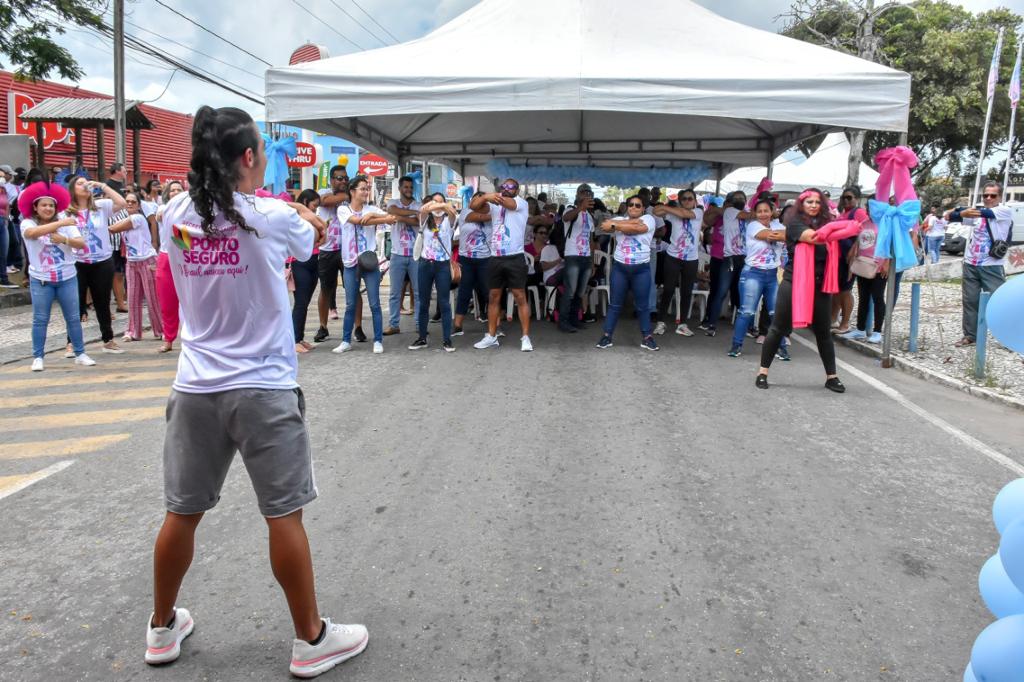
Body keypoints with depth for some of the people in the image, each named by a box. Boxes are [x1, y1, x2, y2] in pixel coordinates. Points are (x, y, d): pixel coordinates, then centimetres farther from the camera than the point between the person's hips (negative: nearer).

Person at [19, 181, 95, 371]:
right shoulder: (28, 223, -5)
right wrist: (60, 223, -36)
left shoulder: (65, 223, 1)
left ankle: (80, 354, 14)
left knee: (73, 318, 5)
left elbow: (81, 243, -8)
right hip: (40, 280, -1)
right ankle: (37, 357, 10)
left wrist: (64, 239, -27)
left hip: (67, 278, 2)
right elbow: (33, 233, -30)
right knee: (40, 320, 2)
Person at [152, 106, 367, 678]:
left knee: (183, 512, 17)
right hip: (263, 389, -4)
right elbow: (310, 242, 11)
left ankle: (163, 629, 36)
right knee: (284, 515, 5)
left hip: (196, 388, 5)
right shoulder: (273, 216, -10)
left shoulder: (176, 216, 1)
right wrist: (306, 217, 31)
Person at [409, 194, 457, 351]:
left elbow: (453, 212, -20)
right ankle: (422, 338, 16)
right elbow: (422, 210, -16)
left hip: (443, 265, -2)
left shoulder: (448, 221, 3)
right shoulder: (426, 220, 7)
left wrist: (443, 206, -39)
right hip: (425, 264, 2)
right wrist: (430, 205, -36)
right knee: (423, 303, 7)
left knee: (444, 303, -2)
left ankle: (447, 340, 2)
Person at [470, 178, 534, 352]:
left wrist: (491, 195, -19)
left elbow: (508, 203, -22)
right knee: (494, 297, 10)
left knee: (520, 297, -3)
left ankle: (525, 337, 2)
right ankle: (491, 337, 18)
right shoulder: (494, 205, 11)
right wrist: (485, 197, -24)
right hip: (495, 259, 5)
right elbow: (473, 206, -5)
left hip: (515, 259, -5)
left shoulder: (521, 203, 0)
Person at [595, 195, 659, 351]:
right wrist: (632, 222, -16)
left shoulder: (648, 218, 0)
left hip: (641, 269, -2)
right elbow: (606, 224, -13)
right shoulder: (619, 218, 9)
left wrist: (614, 225, -13)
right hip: (619, 267, 2)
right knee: (615, 304, 6)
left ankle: (646, 337, 16)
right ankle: (607, 336, 12)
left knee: (643, 305, 6)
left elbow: (636, 228, -20)